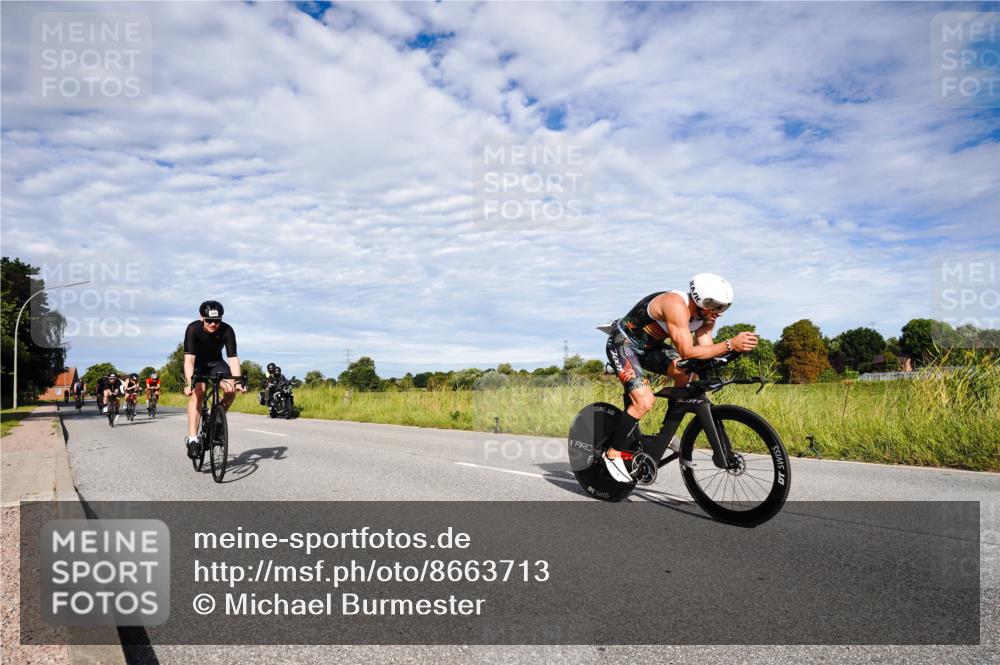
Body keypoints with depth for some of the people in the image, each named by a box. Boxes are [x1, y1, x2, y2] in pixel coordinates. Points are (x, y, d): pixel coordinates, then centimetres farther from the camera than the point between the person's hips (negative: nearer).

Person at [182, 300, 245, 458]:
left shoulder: (227, 331, -25)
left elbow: (233, 357, -27)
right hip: (197, 364, -2)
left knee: (231, 389, -21)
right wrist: (189, 382, -48)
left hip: (216, 362, 2)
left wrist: (238, 381, -39)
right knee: (197, 393, -26)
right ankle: (192, 439, -27)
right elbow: (189, 358, -36)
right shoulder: (193, 329, -29)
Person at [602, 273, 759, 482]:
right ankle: (612, 454, -5)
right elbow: (687, 352, -40)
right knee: (644, 401, -21)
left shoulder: (706, 315, -7)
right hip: (622, 343, -8)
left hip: (649, 346, 8)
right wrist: (730, 345, -46)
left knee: (685, 373, -16)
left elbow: (703, 350, -10)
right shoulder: (676, 305, -33)